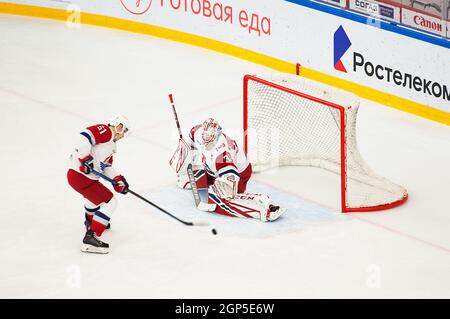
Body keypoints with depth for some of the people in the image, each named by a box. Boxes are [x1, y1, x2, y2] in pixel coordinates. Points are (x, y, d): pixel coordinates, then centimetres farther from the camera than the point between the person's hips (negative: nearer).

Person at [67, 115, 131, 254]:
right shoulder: (105, 131, -11)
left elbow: (107, 167, 20)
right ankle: (90, 238, -12)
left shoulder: (111, 145, 20)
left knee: (96, 195, 37)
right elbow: (84, 137, -26)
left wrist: (118, 180, 7)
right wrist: (84, 158, -29)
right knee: (110, 202, -8)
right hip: (80, 177, -11)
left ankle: (90, 221, 63)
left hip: (88, 177, 11)